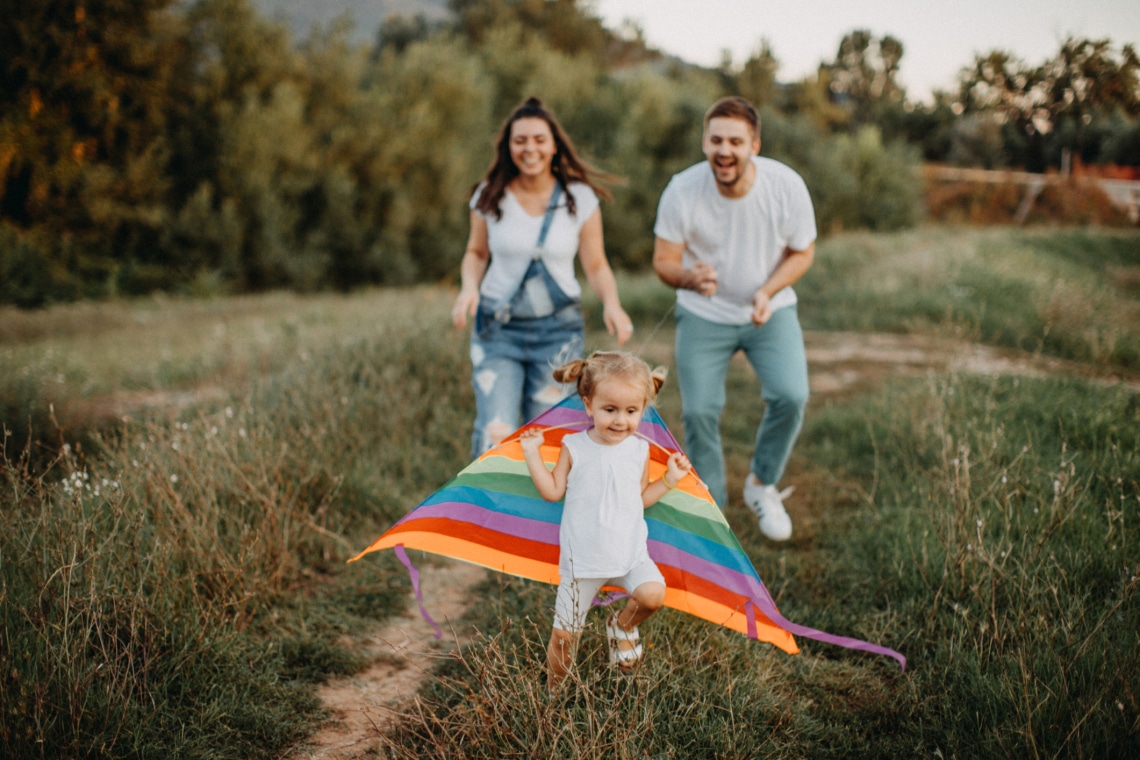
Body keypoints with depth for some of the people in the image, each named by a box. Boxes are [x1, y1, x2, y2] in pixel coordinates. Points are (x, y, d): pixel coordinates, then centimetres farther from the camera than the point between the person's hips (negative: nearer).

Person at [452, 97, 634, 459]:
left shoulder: (580, 199, -3)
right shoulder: (489, 197, -1)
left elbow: (596, 265, 4)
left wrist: (611, 304, -15)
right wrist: (469, 287, -7)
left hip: (558, 330, 0)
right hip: (498, 328, 0)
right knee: (494, 434, -13)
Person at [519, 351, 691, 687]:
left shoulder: (639, 450, 0)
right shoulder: (574, 447, -5)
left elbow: (641, 498, 9)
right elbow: (552, 491, -4)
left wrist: (669, 480, 1)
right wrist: (532, 452, -8)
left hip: (630, 552, 2)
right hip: (582, 558, -1)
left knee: (652, 593, -26)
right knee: (564, 634, 1)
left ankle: (623, 626, 8)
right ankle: (555, 690, 27)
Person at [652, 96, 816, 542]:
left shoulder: (786, 186, -18)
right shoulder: (682, 191, -20)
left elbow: (802, 252, -4)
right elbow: (664, 261, -13)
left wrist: (768, 291, -22)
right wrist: (691, 277, -37)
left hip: (771, 311, 0)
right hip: (704, 315, 0)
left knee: (791, 396, -17)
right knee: (699, 410, -5)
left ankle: (762, 484, 10)